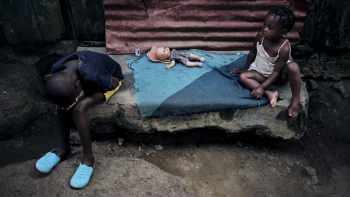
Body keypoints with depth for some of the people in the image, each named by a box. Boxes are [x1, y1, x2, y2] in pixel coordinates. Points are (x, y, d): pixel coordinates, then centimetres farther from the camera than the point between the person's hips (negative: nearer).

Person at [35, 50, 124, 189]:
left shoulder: (93, 75, -42)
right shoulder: (57, 70, -23)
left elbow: (115, 83, -21)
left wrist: (84, 94, -27)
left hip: (109, 79, -5)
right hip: (85, 82, 6)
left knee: (78, 108, -27)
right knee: (63, 105, -18)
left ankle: (88, 158, -15)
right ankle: (65, 148, 3)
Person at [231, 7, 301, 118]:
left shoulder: (284, 48, -30)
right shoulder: (260, 36, -18)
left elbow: (276, 72, -25)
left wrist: (262, 87, -31)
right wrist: (245, 68, 9)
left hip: (278, 77, -4)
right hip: (260, 73, 5)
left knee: (293, 67, -36)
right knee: (243, 77, -22)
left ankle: (295, 99, -21)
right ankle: (269, 93, -29)